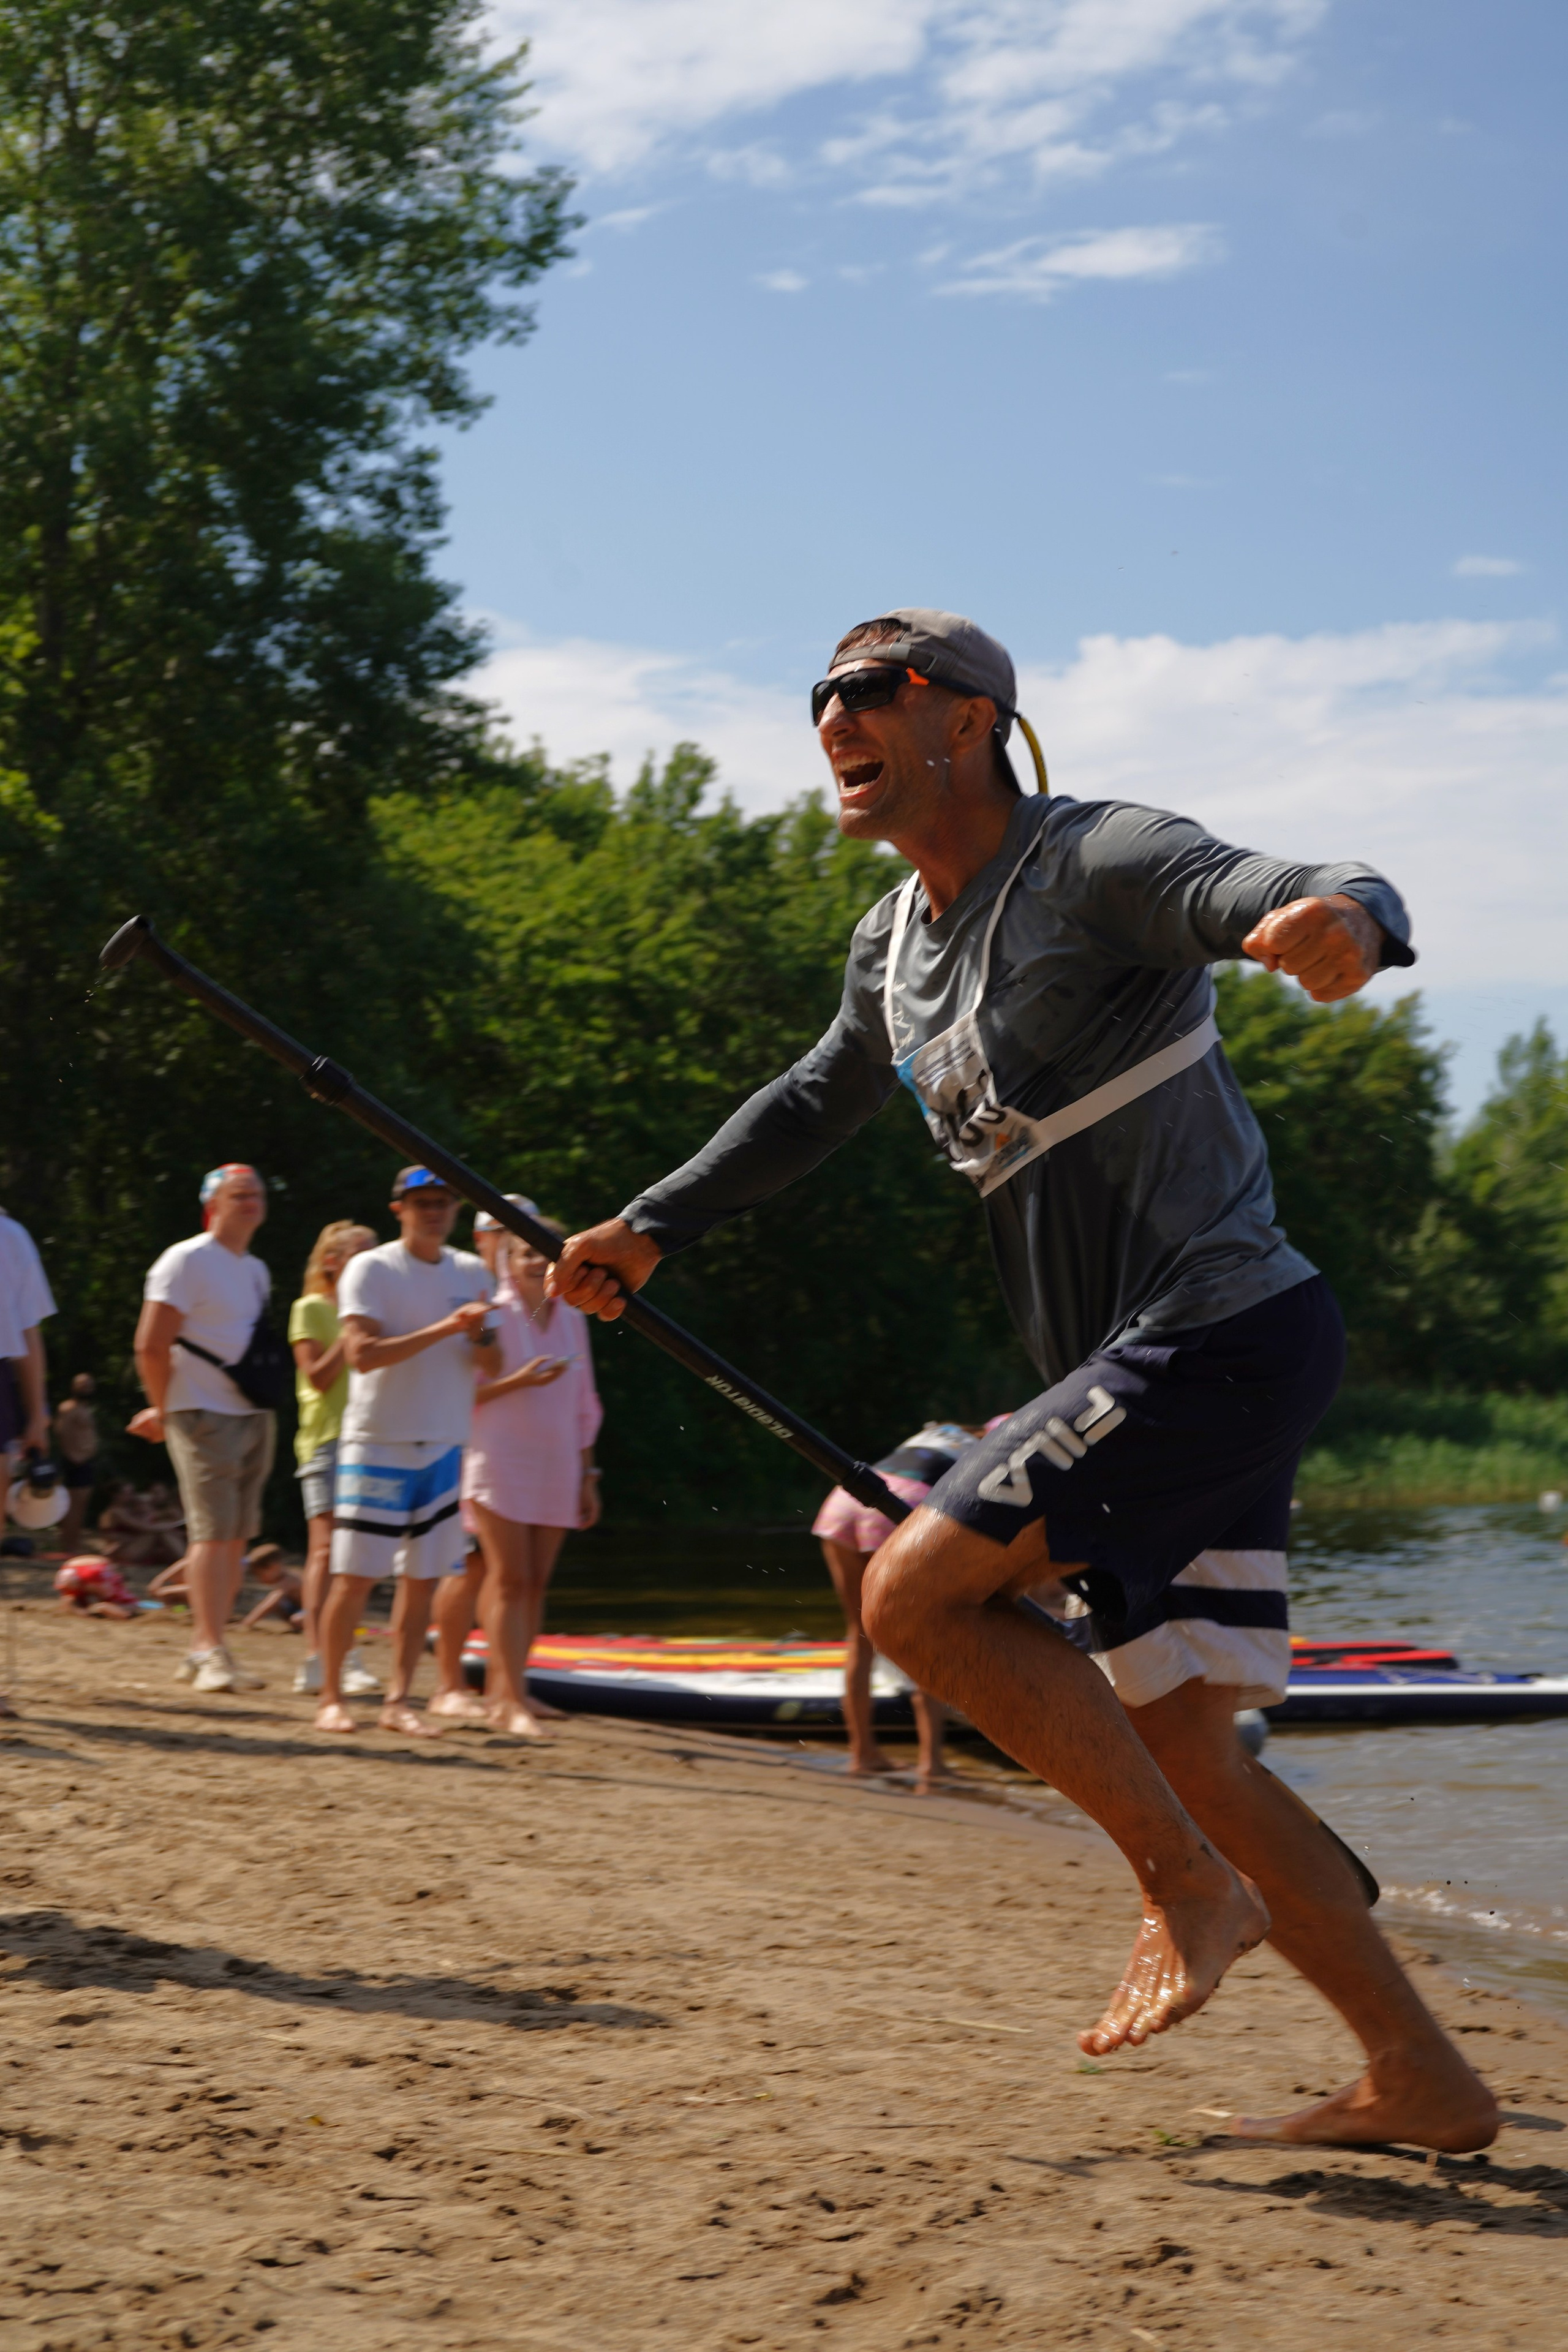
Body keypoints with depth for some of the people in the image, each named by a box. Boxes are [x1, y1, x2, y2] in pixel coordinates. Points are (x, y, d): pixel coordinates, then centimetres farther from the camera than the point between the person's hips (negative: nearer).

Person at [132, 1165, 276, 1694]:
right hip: (205, 1417, -8)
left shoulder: (256, 1271, 17)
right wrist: (165, 1411, -4)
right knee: (213, 1532, -14)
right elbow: (151, 1346, -12)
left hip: (255, 1417, 8)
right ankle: (208, 1650, -15)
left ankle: (203, 1652, 11)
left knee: (236, 1536, 6)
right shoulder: (187, 1262, -8)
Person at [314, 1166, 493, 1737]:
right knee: (356, 1577, -6)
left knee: (423, 1578, 5)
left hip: (444, 1446, 5)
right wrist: (443, 1329, -22)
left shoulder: (471, 1273, 11)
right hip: (378, 1442, -5)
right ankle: (330, 1697, 4)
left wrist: (479, 1335, -13)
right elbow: (363, 1354, -17)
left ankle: (399, 1702, 10)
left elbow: (491, 1367, 10)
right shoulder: (370, 1270, -5)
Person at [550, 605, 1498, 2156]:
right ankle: (1421, 2082, 13)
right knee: (1179, 1744, 7)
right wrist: (650, 1230, 23)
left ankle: (1190, 1884, -3)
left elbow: (1290, 893, -28)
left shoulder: (1096, 862, -11)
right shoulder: (895, 948, 16)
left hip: (1229, 1329, -9)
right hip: (1143, 1378, 9)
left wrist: (1341, 919, -52)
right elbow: (812, 1106, 32)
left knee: (914, 1592, -14)